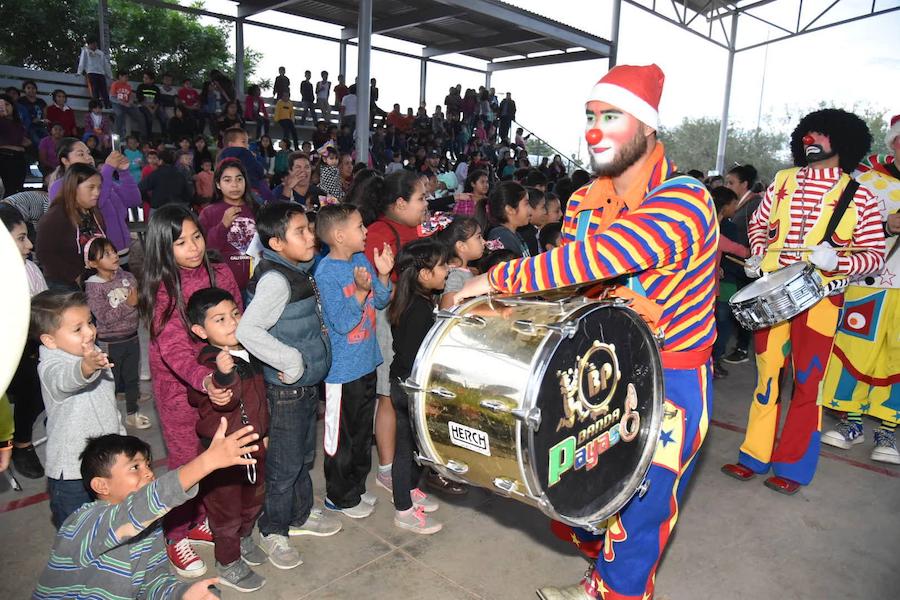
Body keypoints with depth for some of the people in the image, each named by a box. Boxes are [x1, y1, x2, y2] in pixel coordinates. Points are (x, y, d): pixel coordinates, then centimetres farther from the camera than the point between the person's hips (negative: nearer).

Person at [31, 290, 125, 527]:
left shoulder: (95, 354, 3)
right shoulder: (50, 367, -23)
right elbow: (65, 380, -49)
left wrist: (120, 435, 23)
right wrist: (87, 368, -70)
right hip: (72, 471, -7)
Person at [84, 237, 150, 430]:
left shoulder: (127, 277, -2)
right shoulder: (93, 287, -15)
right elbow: (104, 317, -21)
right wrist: (128, 304, -26)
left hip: (132, 337, 5)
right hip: (110, 343, -5)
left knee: (132, 378, 19)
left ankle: (132, 414, 36)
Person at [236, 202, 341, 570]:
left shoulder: (298, 271, 6)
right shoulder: (275, 280, -23)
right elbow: (247, 330, -33)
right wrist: (291, 361, -26)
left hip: (309, 383, 9)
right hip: (287, 389, -9)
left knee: (304, 456, 23)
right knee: (284, 464, 8)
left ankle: (301, 515, 42)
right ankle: (273, 531, 28)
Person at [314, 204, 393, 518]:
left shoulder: (362, 260, 2)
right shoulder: (326, 273, -20)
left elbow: (381, 302, 8)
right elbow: (343, 323, -23)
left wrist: (383, 275, -7)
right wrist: (361, 291, -33)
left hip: (367, 362, 8)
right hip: (342, 369, -8)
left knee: (363, 430, 21)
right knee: (341, 436, 9)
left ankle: (356, 486, 39)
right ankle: (339, 496, 27)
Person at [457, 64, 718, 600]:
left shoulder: (684, 201, -22)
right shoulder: (585, 203, 2)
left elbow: (594, 259, -34)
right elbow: (564, 283, 4)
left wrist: (499, 279, -27)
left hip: (669, 382, -6)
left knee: (638, 512, 5)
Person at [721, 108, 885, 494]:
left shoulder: (858, 197, -1)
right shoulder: (783, 182, 7)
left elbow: (875, 255, -1)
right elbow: (758, 224, 17)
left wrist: (838, 261, -21)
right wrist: (758, 255, -1)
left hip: (819, 298, -2)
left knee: (806, 381, 4)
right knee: (767, 373, 9)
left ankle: (793, 466, 18)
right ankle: (755, 456, 21)